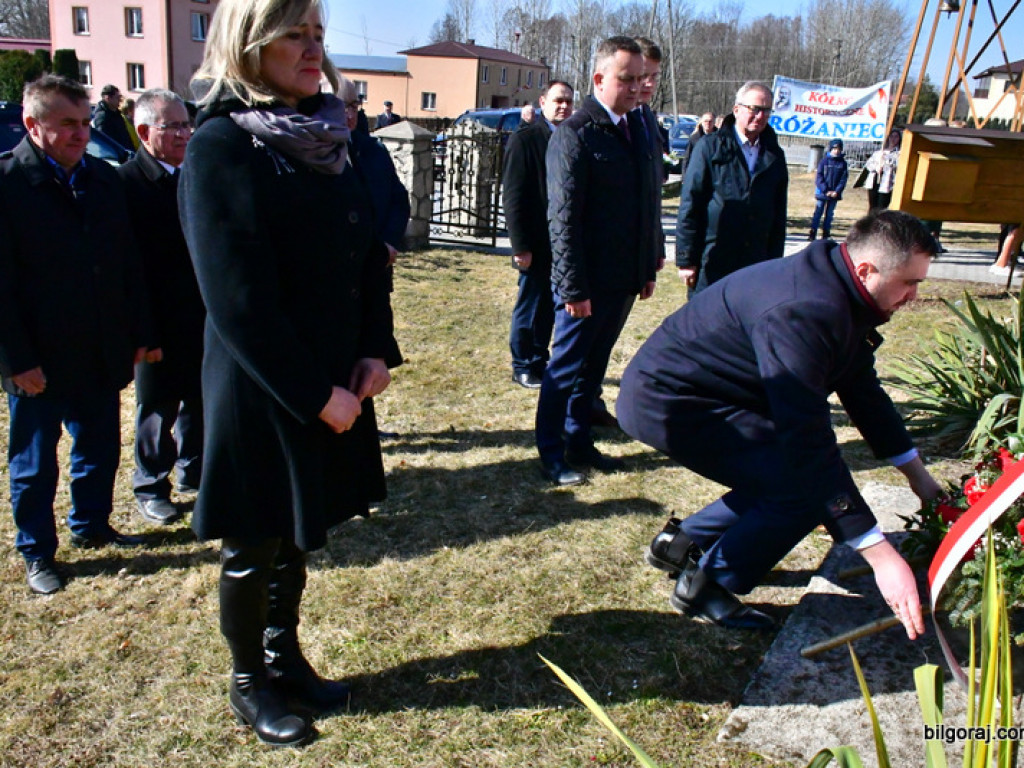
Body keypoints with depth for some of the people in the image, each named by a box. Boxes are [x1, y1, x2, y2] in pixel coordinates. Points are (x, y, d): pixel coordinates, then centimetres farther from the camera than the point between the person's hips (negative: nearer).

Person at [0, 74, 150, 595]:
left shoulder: (104, 178, 5)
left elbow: (128, 265, 8)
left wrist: (136, 334, 7)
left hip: (101, 353, 5)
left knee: (100, 447, 17)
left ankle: (91, 525, 38)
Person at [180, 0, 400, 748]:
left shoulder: (322, 139, 6)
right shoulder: (219, 148, -15)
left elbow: (369, 253, 8)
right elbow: (239, 301, -20)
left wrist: (376, 351, -4)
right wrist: (315, 396, -18)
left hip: (332, 379, 7)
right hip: (260, 392, -6)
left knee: (300, 530, 19)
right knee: (255, 543, 11)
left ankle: (285, 655, 39)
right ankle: (249, 682, 32)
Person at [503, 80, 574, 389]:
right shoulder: (524, 140, -7)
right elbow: (513, 197, -10)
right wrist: (520, 246, -15)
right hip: (537, 244, -5)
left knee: (549, 307, 13)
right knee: (530, 306, 5)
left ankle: (539, 361, 26)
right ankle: (523, 367, 18)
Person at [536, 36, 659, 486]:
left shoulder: (636, 129, 10)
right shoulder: (575, 134, -12)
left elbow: (646, 205, 14)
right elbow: (563, 217, -17)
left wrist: (648, 267, 12)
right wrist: (574, 287, -20)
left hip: (624, 278, 7)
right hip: (587, 281, -7)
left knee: (593, 366, 17)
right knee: (566, 368, 5)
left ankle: (579, 442, 30)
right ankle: (551, 454, 19)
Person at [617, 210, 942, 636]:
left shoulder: (839, 296, 4)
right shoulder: (804, 312, -29)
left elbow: (863, 390, 16)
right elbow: (808, 441, -33)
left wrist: (919, 475, 19)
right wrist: (880, 555, -30)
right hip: (665, 400, -11)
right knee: (809, 485, -15)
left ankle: (683, 542, 23)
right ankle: (708, 585, 0)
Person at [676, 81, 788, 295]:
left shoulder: (774, 156, 11)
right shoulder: (711, 147, -1)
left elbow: (779, 215, 13)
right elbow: (689, 205, -5)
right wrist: (686, 259, -9)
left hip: (755, 264, 4)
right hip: (711, 261, -4)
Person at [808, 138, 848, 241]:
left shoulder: (843, 163, 3)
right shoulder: (825, 160, -3)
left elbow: (843, 179, 2)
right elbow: (819, 177, -6)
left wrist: (837, 191, -11)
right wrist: (825, 190, -14)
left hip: (834, 193, 2)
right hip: (822, 193, -2)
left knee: (829, 214, 8)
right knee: (818, 213, -2)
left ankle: (826, 233, 15)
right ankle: (812, 234, -1)